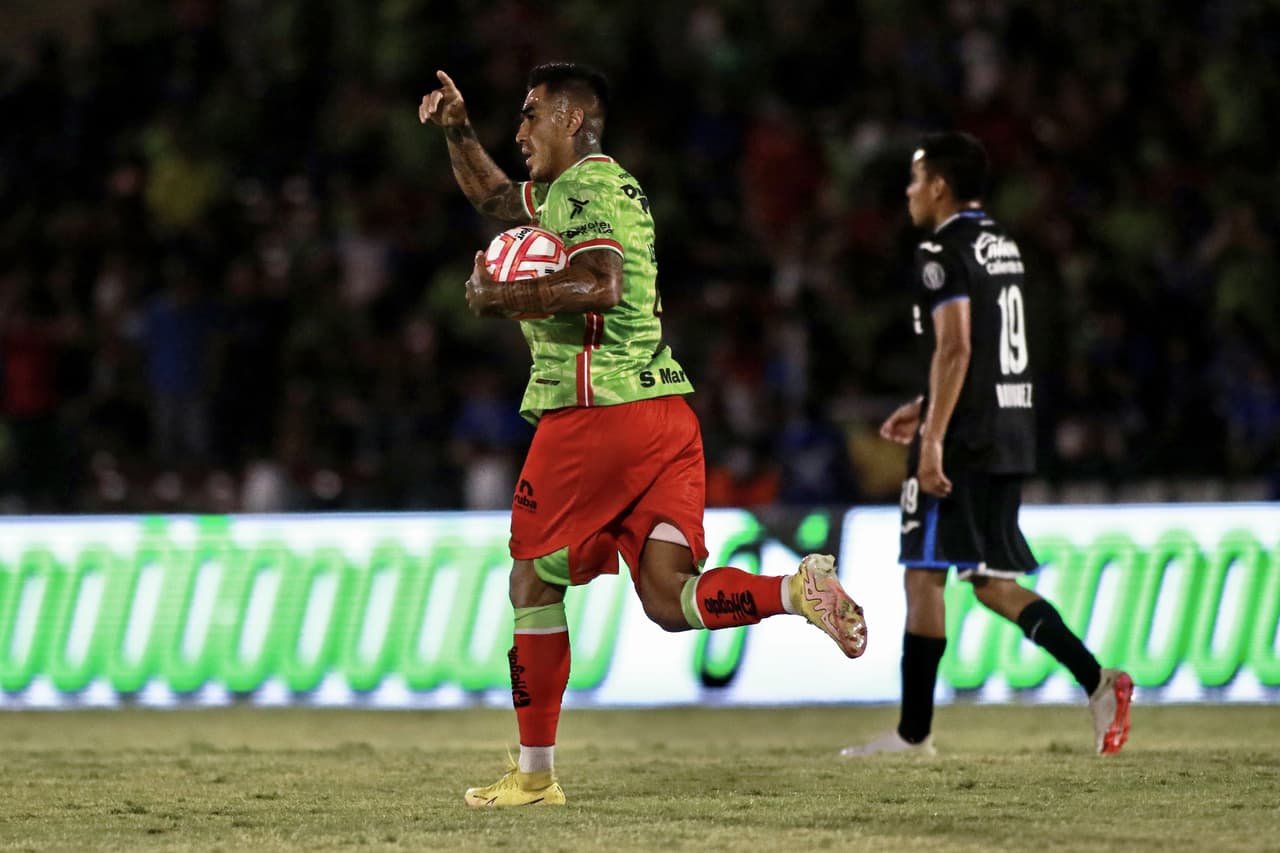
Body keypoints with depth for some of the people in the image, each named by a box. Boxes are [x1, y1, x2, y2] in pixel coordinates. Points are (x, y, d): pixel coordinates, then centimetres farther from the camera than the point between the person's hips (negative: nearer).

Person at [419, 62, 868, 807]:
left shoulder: (584, 186, -6)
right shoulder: (603, 186, 23)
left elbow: (599, 287, -24)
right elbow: (494, 197, 40)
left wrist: (500, 296, -15)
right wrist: (457, 130, 29)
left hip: (595, 412, -8)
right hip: (666, 410, 8)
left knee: (535, 583, 6)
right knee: (669, 599, -2)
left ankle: (536, 774, 11)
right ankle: (797, 590, -27)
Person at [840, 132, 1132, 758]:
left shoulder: (944, 252, -12)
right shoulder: (1002, 246, 17)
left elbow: (955, 350, -21)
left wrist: (933, 437, -23)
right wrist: (926, 408, 26)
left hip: (964, 441, -9)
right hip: (1011, 431, 9)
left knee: (924, 574, -2)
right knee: (992, 581, 10)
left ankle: (913, 732, 1)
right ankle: (1096, 679, -6)